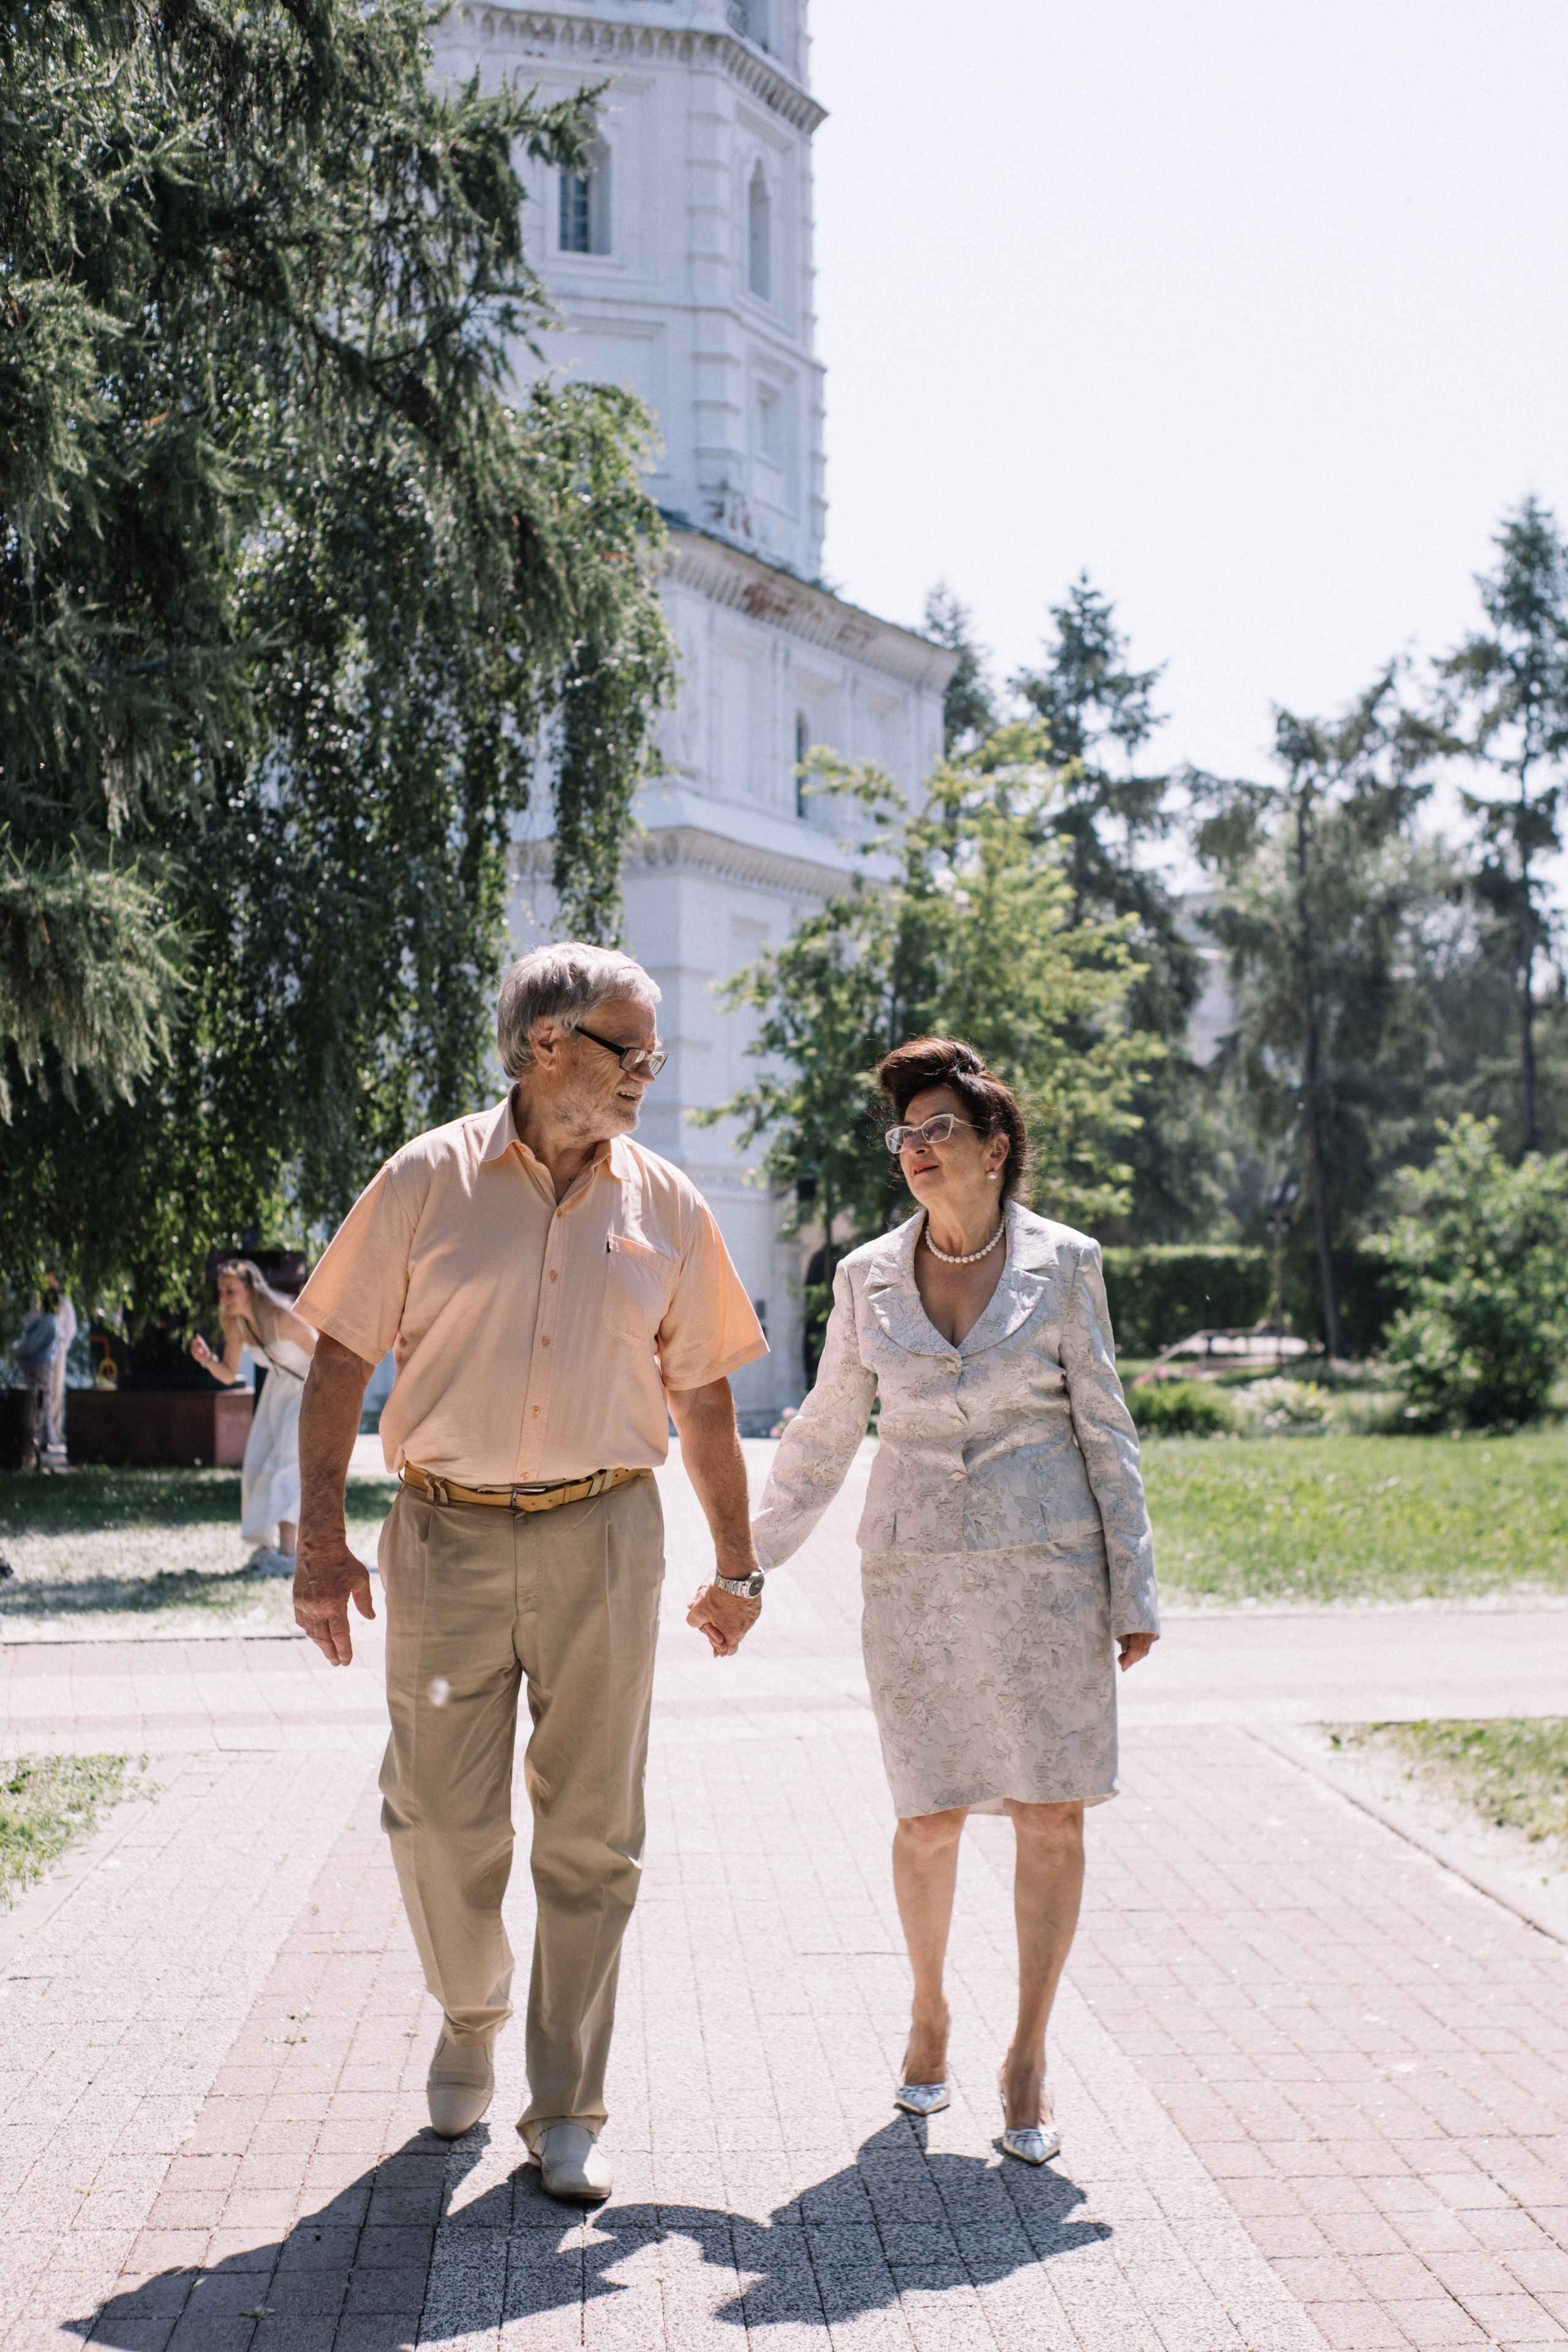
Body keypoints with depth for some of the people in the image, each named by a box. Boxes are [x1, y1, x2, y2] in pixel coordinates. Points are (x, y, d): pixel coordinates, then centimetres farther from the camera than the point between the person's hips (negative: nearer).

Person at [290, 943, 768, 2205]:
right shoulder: (429, 1181, 0)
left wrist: (736, 1563, 13)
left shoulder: (666, 1207, 6)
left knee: (591, 1835, 3)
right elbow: (343, 1357, 1)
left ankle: (567, 2112, 15)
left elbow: (703, 1393, 12)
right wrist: (322, 1539, -4)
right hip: (447, 1534, -1)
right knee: (440, 1818, 3)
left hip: (604, 1537, 1)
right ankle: (471, 2018, 33)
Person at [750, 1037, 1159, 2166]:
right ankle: (929, 2010, 31)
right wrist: (751, 1560, 11)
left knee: (1052, 1814, -2)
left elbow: (1106, 1428, 2)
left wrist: (1134, 1586, -1)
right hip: (917, 1572, 1)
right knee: (931, 1819, 4)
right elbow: (825, 1434, 12)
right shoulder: (869, 1279, 3)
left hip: (1047, 1564, -1)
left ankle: (1028, 2061, 12)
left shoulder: (1063, 1263, -1)